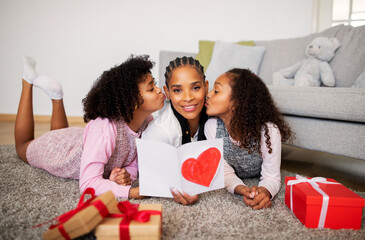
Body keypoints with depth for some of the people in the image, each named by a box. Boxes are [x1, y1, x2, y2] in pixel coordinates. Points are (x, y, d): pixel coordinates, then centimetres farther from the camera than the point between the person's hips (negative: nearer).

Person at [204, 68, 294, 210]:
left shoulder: (268, 130, -33)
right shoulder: (211, 126, -25)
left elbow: (271, 177, -23)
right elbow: (225, 172, -18)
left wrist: (264, 191, -48)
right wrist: (242, 190, -40)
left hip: (258, 182, 2)